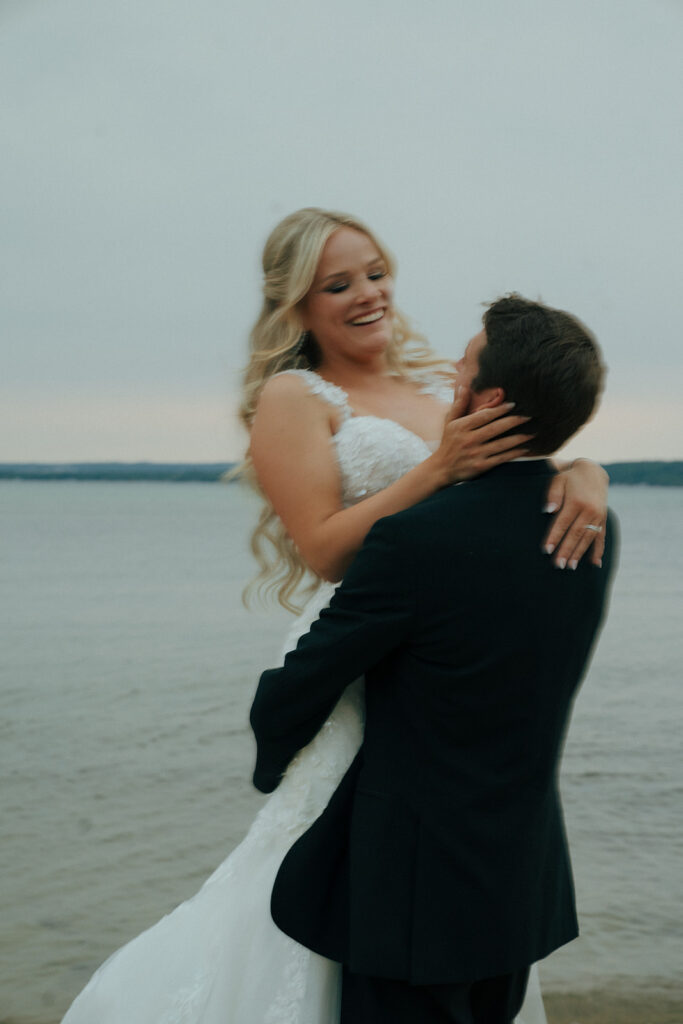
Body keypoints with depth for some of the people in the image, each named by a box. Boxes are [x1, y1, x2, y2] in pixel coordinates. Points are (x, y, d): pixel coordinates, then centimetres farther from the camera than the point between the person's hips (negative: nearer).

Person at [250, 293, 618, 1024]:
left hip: (418, 885, -7)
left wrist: (271, 764, 7)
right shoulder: (594, 527, -2)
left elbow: (299, 688, -13)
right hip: (525, 878, 7)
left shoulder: (416, 539, -25)